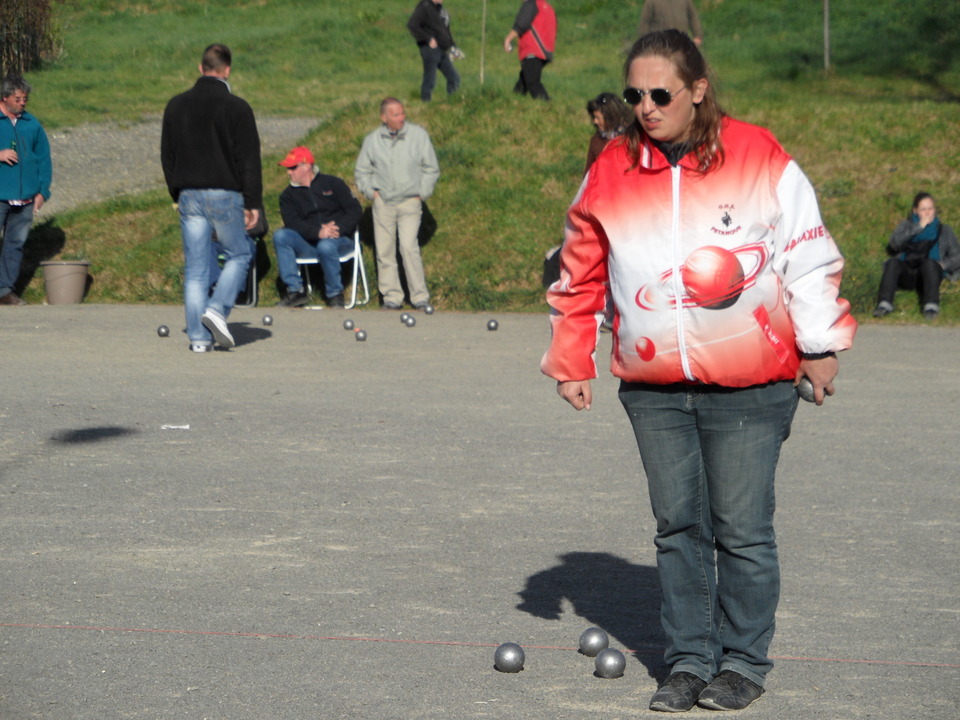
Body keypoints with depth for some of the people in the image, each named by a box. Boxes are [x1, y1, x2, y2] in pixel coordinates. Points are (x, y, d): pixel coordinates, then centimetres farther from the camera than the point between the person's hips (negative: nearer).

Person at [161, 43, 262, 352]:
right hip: (225, 194, -4)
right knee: (239, 255, 12)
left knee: (195, 268, 5)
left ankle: (198, 337, 3)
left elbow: (167, 156, 14)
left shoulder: (176, 106, 8)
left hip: (189, 197, 4)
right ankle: (218, 309, -7)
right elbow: (249, 160, -8)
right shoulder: (236, 107, -7)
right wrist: (253, 203, -4)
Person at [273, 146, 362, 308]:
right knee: (280, 236, -23)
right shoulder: (288, 195, 12)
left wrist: (338, 229, -19)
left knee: (326, 246, -38)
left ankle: (335, 294, -18)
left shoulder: (333, 184, 8)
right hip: (308, 245, 3)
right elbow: (292, 223, -6)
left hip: (339, 241, -3)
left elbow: (355, 210, -1)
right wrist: (318, 232, -24)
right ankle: (295, 290, -25)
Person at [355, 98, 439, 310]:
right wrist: (371, 192, 3)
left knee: (409, 247, -14)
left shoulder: (418, 135, 1)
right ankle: (391, 296, 11)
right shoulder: (372, 140, 5)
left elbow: (431, 169, 7)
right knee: (384, 251, 2)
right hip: (382, 203, 2)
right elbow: (361, 171, 16)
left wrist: (421, 193, 0)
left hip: (410, 202, -2)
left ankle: (420, 297, -7)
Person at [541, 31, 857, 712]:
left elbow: (810, 255, 1)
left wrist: (819, 346, 2)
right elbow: (582, 274, 12)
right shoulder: (610, 172, 2)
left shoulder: (761, 158, -6)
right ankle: (689, 660, 17)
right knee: (678, 527, 8)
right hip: (654, 388, 3)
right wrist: (571, 361, 12)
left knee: (742, 529, 1)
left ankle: (744, 662, 15)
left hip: (749, 387, -3)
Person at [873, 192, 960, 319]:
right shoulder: (907, 225, 26)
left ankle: (931, 305, -52)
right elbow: (894, 242, 4)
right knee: (893, 263, -31)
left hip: (929, 274, -1)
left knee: (929, 262, -35)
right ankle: (885, 304, -48)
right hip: (906, 274, 1)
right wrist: (918, 227, -3)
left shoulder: (944, 230, 26)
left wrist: (944, 264, -5)